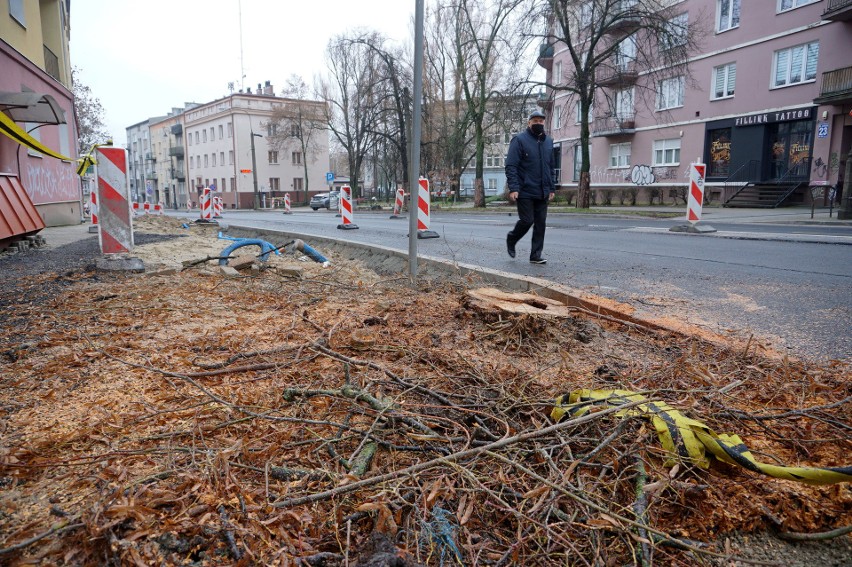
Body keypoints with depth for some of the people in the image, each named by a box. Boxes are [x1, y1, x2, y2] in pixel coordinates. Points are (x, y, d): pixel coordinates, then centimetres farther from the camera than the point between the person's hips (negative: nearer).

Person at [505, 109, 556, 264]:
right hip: (525, 192, -6)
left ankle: (536, 255, 11)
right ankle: (511, 239, 24)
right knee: (527, 220, -5)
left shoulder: (548, 141, 14)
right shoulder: (519, 140, -5)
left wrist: (551, 188, 13)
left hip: (542, 193, 6)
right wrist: (513, 188, -20)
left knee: (540, 223, 3)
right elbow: (511, 166, -11)